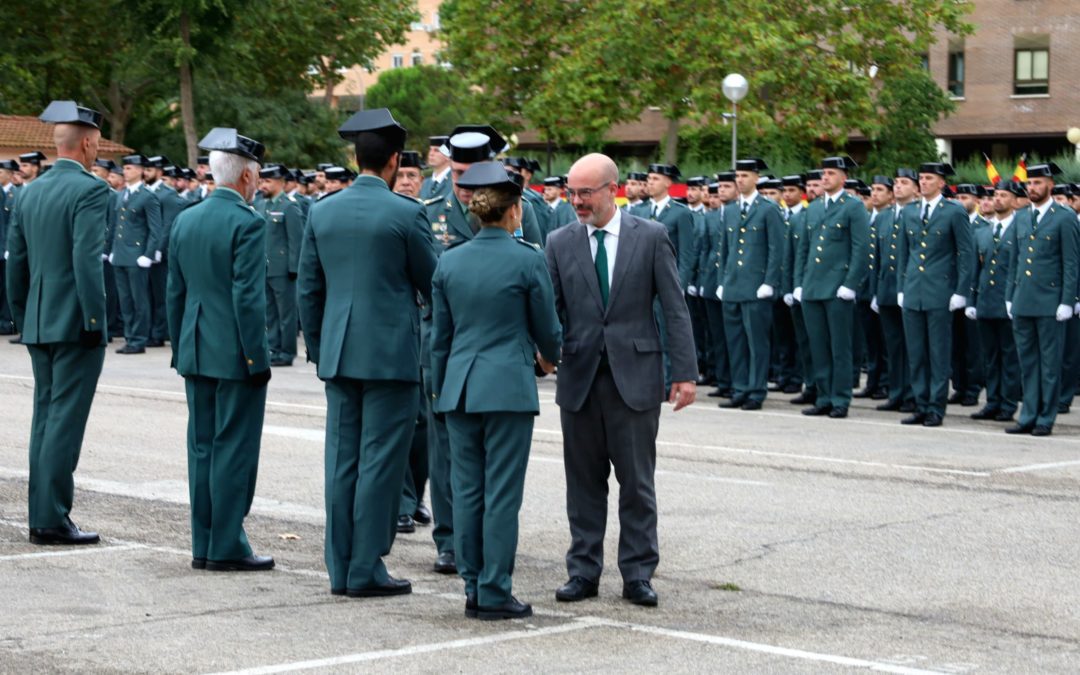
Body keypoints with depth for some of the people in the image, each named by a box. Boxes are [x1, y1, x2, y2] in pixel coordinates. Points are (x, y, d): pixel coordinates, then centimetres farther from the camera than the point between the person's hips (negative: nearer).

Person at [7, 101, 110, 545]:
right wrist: (96, 320, -16)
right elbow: (87, 260, -20)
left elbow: (16, 262, 14)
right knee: (66, 420, -5)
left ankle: (42, 517, 15)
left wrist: (22, 317, 20)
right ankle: (53, 520, -5)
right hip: (75, 323, -8)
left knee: (45, 417, 12)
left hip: (39, 324, 8)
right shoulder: (90, 190, -12)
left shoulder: (29, 192, 12)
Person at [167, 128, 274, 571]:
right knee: (235, 448, -2)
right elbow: (248, 297, -17)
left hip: (197, 352, 7)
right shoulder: (247, 223, -13)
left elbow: (175, 294, 13)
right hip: (236, 353, -7)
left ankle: (204, 545, 14)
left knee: (202, 447, 10)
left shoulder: (185, 220, 9)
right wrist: (257, 357, -13)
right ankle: (226, 547, 0)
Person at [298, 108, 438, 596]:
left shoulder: (321, 212, 6)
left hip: (338, 354, 5)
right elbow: (433, 285, -1)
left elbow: (308, 289, 10)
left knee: (342, 460, 9)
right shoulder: (406, 214, -9)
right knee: (380, 460, -1)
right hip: (391, 354, -5)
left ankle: (341, 569, 14)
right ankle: (366, 570, 1)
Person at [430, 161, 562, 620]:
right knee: (502, 493, -2)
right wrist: (549, 356, 24)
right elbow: (547, 328, 2)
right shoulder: (528, 260, -7)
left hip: (460, 387, 5)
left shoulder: (449, 261, 6)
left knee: (467, 491, 9)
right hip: (508, 387, -5)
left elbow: (439, 336, 11)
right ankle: (494, 594, 0)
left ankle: (474, 590, 13)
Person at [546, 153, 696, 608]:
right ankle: (584, 571, 17)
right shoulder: (560, 242, 6)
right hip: (579, 377, 2)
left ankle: (638, 574, 11)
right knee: (584, 481, 8)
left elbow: (675, 309, -1)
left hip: (635, 376, -2)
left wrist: (685, 373, -6)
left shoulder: (651, 237, 0)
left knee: (637, 481, 3)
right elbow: (550, 308, 3)